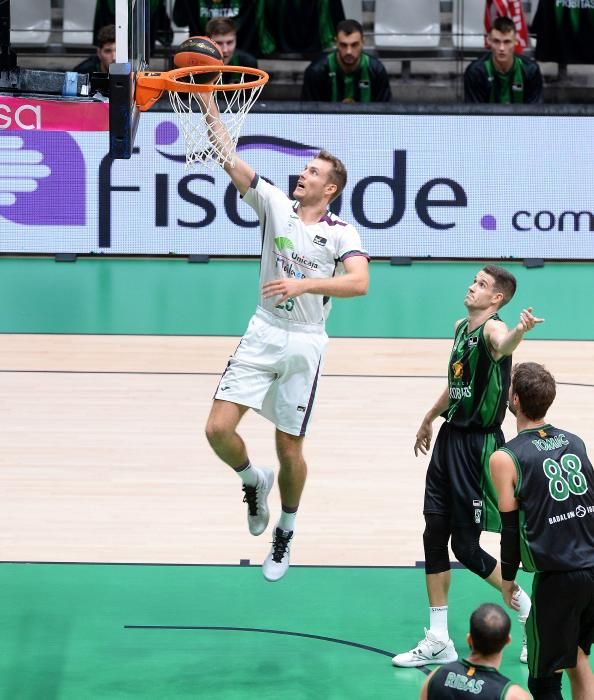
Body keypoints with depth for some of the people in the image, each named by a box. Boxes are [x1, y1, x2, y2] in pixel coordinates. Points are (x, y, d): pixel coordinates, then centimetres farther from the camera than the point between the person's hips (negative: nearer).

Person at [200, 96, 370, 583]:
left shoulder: (342, 233, -6)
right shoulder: (276, 204, 2)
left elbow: (359, 282, -23)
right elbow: (231, 160, -7)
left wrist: (303, 284, -34)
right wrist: (209, 108, -18)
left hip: (303, 345, -2)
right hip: (262, 336, 2)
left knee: (289, 449, 5)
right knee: (219, 428, -11)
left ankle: (285, 532, 28)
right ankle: (254, 482, 21)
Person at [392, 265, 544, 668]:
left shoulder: (492, 328, -16)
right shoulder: (461, 327, 11)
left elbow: (502, 345, -43)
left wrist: (519, 332, -66)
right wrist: (430, 418, 38)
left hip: (478, 446, -9)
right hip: (450, 439, 9)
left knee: (467, 548, -3)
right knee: (435, 537, 9)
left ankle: (532, 612, 18)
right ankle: (439, 642, 17)